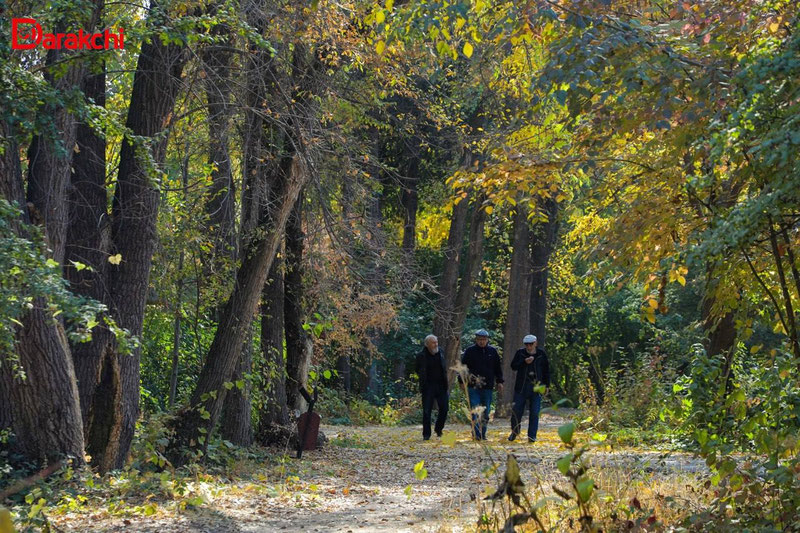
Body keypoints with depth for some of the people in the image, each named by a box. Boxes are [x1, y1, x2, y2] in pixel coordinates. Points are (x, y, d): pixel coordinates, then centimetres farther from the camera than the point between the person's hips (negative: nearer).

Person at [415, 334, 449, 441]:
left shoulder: (440, 352, 7)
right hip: (428, 387, -4)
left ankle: (438, 429, 23)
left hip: (441, 385, 4)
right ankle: (426, 434, 7)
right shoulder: (421, 356, -6)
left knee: (444, 408, 0)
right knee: (427, 411, -1)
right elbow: (418, 371, 2)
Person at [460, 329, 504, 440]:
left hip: (488, 387, 3)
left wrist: (499, 382, 10)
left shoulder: (493, 351, 10)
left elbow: (498, 368, 16)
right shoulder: (470, 351, 2)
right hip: (473, 386, -3)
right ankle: (476, 434, -14)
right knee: (475, 411, -11)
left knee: (485, 412, 8)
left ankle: (482, 434, 16)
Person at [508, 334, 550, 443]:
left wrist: (546, 385, 8)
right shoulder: (520, 353, 3)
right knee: (517, 410, 2)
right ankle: (514, 432, 21)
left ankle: (532, 436, 3)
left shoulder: (541, 354, 4)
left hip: (536, 387, 0)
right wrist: (524, 362, -16)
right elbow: (513, 366, -2)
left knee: (534, 413, -2)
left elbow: (546, 371, 10)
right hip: (521, 386, 0)